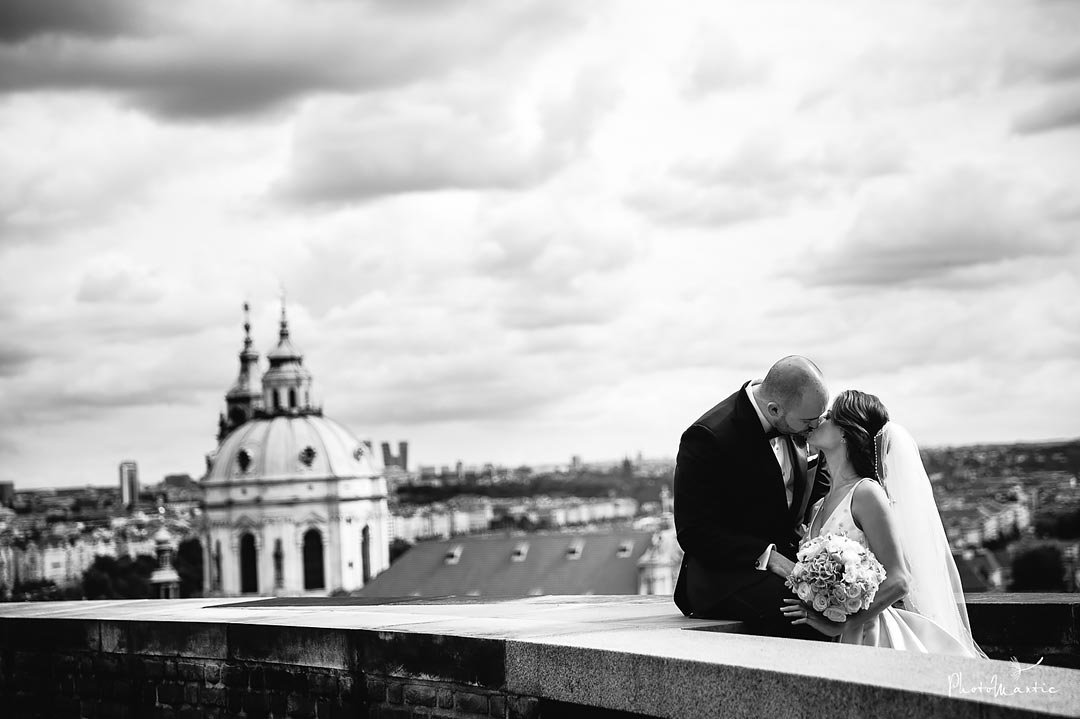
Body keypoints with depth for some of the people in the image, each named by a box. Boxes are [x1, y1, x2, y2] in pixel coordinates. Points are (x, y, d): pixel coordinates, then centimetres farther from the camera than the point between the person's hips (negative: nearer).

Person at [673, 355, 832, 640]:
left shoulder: (801, 426, 3)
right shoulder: (708, 438, -18)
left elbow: (820, 479, 22)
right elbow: (694, 533, -17)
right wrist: (768, 557, -25)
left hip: (791, 555, 7)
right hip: (724, 572, -7)